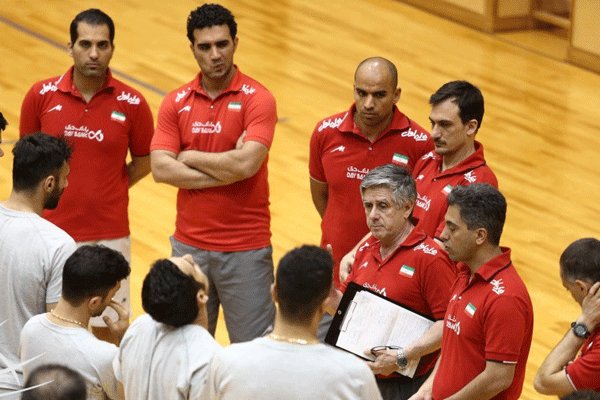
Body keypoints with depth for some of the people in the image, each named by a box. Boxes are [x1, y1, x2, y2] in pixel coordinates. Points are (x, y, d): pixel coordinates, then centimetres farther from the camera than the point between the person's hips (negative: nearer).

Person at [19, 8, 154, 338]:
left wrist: (106, 190, 1)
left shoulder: (131, 104, -6)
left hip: (109, 237, -1)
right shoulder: (42, 95, -4)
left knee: (106, 332, 7)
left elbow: (143, 161, 8)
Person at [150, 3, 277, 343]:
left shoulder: (257, 99, -8)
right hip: (190, 244, 4)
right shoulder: (176, 103, 4)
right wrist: (226, 169, -15)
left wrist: (190, 156, -9)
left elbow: (247, 163, -22)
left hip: (245, 248, -4)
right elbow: (161, 169, -8)